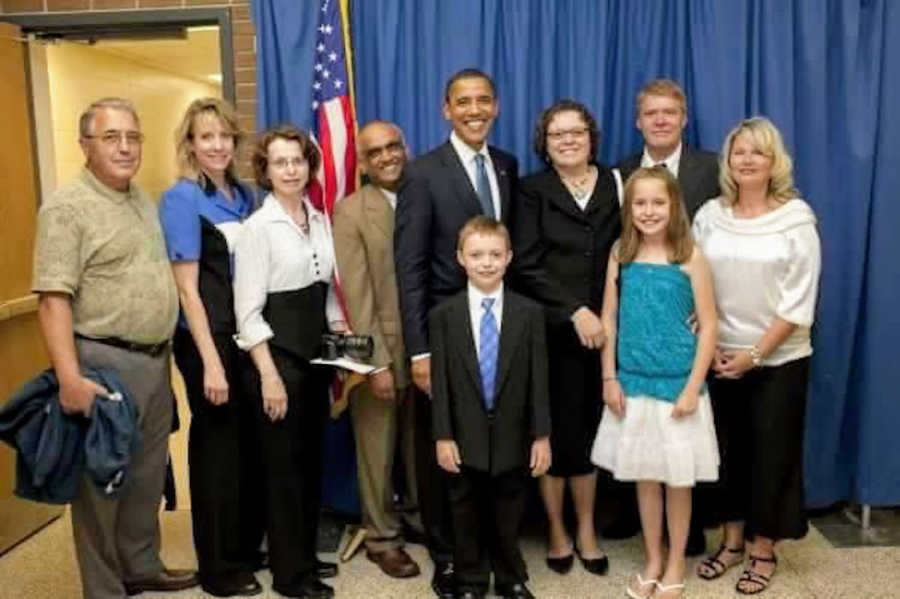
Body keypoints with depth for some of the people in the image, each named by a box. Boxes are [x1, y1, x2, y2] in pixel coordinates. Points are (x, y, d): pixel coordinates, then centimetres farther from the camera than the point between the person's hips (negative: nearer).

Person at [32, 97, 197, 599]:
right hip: (104, 363, -8)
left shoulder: (145, 202, 12)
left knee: (148, 475, 18)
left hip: (156, 360, 8)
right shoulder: (67, 208, -12)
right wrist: (70, 378, -25)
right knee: (102, 481, 5)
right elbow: (54, 299, -18)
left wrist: (165, 351, 15)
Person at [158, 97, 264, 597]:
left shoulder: (243, 195, 7)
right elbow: (187, 288, -15)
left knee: (250, 443, 15)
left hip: (248, 333, 6)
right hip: (208, 339, -6)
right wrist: (211, 362, -17)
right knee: (218, 445, 6)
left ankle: (248, 547, 34)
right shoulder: (181, 199, -11)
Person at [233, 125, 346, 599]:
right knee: (284, 463, 4)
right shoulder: (257, 227, -12)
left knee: (311, 458, 15)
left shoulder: (320, 219, 7)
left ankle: (306, 555, 31)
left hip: (315, 353, 7)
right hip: (277, 355, -6)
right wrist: (270, 375, -18)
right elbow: (248, 310, -15)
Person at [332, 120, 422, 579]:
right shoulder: (350, 212, -6)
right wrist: (377, 361, -15)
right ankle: (382, 538, 26)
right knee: (378, 450, 10)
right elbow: (357, 294, -11)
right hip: (380, 349, -3)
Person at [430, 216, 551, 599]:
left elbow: (538, 379, -2)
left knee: (508, 514, 14)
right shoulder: (443, 316, -3)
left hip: (512, 435, 0)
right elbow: (439, 382, -4)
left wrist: (541, 436, -4)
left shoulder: (530, 313, -2)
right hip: (465, 437, 0)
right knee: (467, 513, 13)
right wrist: (443, 436, -7)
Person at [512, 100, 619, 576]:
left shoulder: (615, 186, 7)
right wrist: (575, 311, -15)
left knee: (588, 429, 10)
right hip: (550, 333, -2)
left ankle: (586, 531, 26)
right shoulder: (532, 191, 0)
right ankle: (557, 531, 23)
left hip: (602, 331, 2)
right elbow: (527, 265, -8)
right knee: (553, 429, 5)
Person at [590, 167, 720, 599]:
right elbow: (609, 319, 4)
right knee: (644, 477, 14)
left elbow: (708, 326, -7)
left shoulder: (690, 257, -8)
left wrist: (692, 387, -11)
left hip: (677, 385, -2)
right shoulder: (621, 253, 0)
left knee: (678, 480, 9)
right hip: (633, 384, 3)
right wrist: (609, 378, 0)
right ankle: (652, 560, 32)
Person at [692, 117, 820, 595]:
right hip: (720, 358, 3)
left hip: (779, 359, -3)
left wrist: (755, 354, -14)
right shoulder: (710, 216, 1)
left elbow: (799, 302, -11)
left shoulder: (796, 219, -8)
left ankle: (764, 550, 24)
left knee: (772, 453, 7)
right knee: (728, 451, 12)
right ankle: (732, 540, 29)